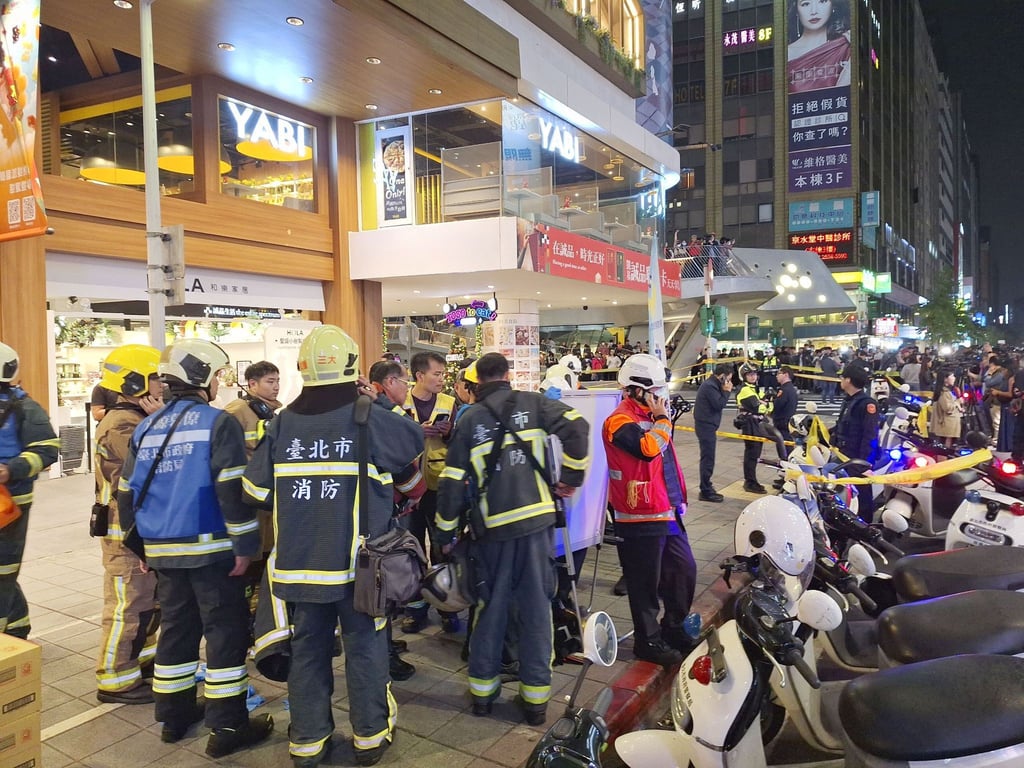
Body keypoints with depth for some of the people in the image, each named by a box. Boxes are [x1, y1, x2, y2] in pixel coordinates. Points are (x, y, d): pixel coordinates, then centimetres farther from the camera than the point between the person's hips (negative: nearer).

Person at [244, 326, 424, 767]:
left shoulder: (282, 424, -3)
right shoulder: (372, 420, -12)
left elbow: (256, 490, 0)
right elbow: (417, 442, 6)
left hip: (298, 561, 3)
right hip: (357, 562, -3)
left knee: (308, 649, 16)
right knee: (364, 646, 12)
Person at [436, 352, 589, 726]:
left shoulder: (469, 419, 4)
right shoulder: (532, 404, 3)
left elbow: (453, 481, 3)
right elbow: (577, 429, -11)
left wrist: (446, 530, 13)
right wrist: (572, 477, 1)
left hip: (492, 526, 1)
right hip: (535, 517, -1)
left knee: (490, 606, 14)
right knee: (535, 606, 7)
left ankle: (482, 690, 25)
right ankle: (535, 696, 14)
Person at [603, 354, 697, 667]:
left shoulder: (650, 416, 14)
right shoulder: (620, 421, -15)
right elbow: (648, 448, -33)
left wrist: (680, 497, 25)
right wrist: (662, 418, -18)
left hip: (668, 512, 9)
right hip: (641, 518, -9)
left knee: (684, 571, 16)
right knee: (646, 583, 2)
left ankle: (673, 629, 33)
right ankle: (648, 641, 18)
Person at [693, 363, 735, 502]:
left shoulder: (712, 384, 15)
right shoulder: (710, 386, -18)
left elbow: (718, 403, 15)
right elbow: (719, 404, -20)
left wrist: (724, 391, 3)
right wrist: (726, 391, -12)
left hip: (706, 425, 11)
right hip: (706, 426, -11)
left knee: (707, 459, 16)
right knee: (708, 459, -6)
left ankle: (706, 488, 24)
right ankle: (706, 492, -1)